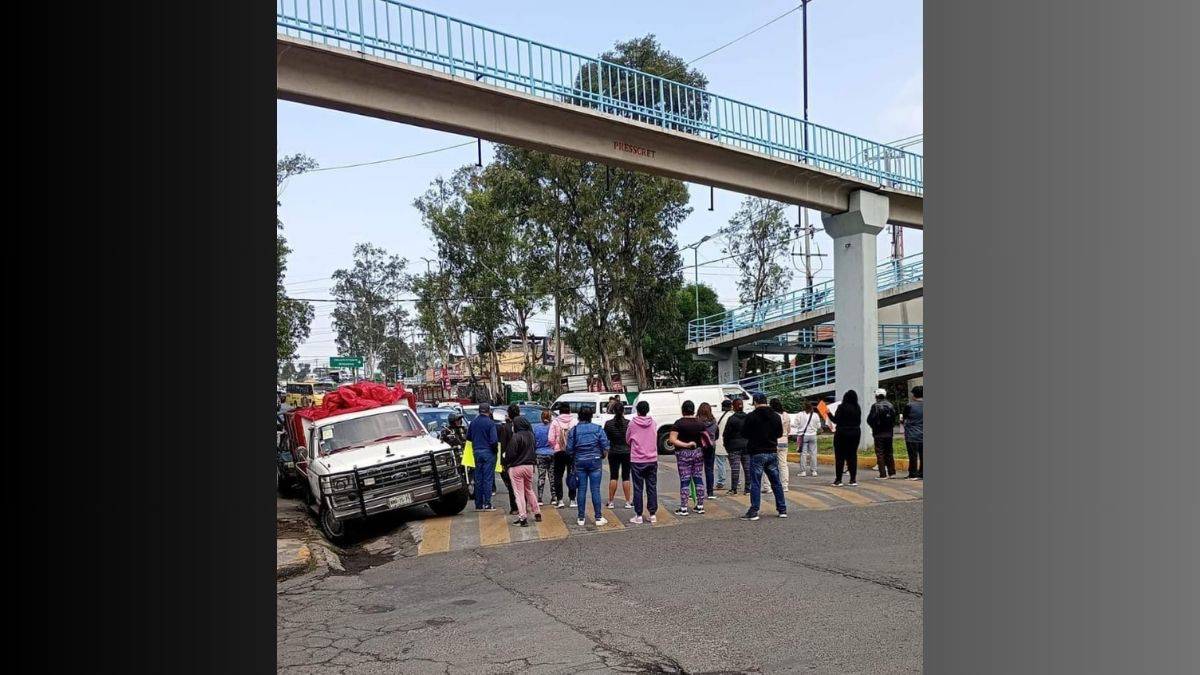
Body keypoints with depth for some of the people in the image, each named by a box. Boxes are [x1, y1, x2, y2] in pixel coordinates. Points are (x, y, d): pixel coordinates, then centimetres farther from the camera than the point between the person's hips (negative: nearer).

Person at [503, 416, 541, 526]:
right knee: (529, 490, 21)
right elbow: (534, 450, 12)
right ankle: (537, 513, 24)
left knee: (519, 493, 1)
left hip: (516, 467, -6)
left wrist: (506, 464, 0)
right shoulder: (531, 435, 3)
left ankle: (523, 517, -1)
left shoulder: (515, 437, -17)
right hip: (529, 466, 6)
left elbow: (511, 454, -16)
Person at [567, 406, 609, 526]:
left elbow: (569, 449, -2)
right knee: (595, 490, 2)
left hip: (579, 462, 1)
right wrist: (603, 456, 14)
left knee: (582, 489, 7)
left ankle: (581, 518, 12)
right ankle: (598, 518, 4)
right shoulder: (598, 429, -4)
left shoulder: (573, 430, -2)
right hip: (595, 461, -1)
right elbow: (605, 446, -5)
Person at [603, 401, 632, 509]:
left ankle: (610, 501, 10)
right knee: (626, 477, 5)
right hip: (626, 452, -1)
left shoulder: (608, 423, -7)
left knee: (613, 477, 8)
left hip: (613, 453, 1)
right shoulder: (628, 423, -10)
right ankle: (628, 502, 8)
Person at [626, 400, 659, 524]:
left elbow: (627, 440, 6)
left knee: (638, 488, 3)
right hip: (652, 459, 3)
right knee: (652, 488, 9)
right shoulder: (653, 423, 1)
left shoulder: (632, 424, -7)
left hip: (637, 460, -3)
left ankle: (638, 516, 4)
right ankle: (652, 514, 11)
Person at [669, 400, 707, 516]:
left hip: (683, 454, -4)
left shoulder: (679, 423, -10)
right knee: (698, 479, 11)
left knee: (684, 480, 0)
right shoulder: (700, 423, 2)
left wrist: (685, 445, -15)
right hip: (698, 453, 4)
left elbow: (672, 440, -18)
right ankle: (700, 506, 16)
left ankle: (683, 508, 3)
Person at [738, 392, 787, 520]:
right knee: (776, 482, 13)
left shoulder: (751, 416, -12)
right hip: (773, 452, 5)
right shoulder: (776, 416, 5)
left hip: (757, 453, -5)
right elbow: (780, 433, 14)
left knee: (755, 483, -2)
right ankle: (782, 509, 17)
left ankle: (753, 512, -2)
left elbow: (744, 433, -5)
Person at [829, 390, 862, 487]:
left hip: (842, 433, -5)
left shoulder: (842, 407, -13)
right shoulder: (857, 408, 4)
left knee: (840, 457, 0)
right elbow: (859, 421, 10)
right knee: (852, 456, 8)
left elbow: (836, 420, -15)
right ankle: (853, 480, 7)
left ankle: (838, 480, -1)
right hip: (855, 433, 5)